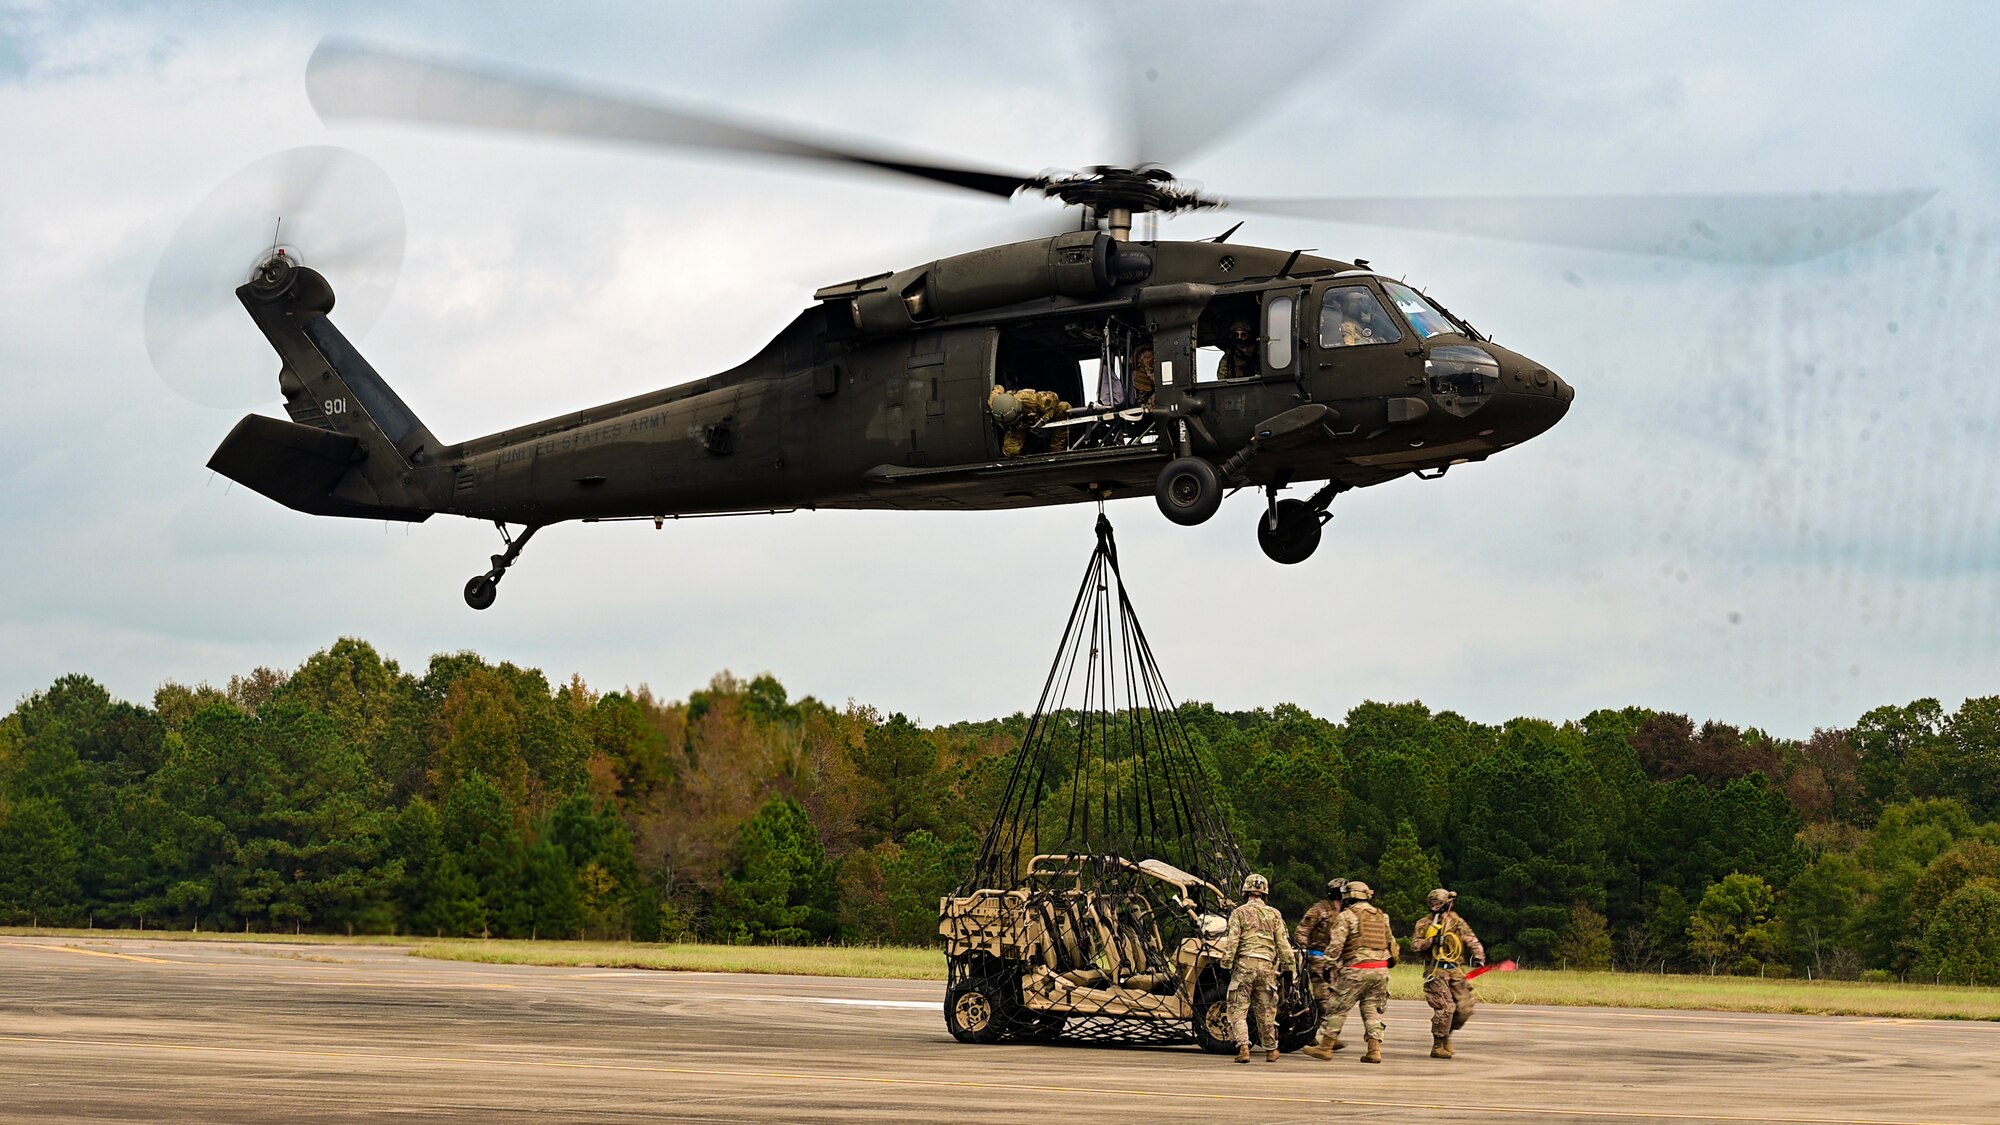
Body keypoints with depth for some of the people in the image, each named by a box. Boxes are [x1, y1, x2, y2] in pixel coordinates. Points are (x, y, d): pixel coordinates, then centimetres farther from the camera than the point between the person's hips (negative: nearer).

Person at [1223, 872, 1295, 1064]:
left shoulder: (1239, 913, 2)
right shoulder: (1274, 914, 10)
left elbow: (1232, 942, -6)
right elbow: (1283, 943, 8)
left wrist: (1228, 965, -4)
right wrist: (1287, 966, 12)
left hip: (1244, 964, -3)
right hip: (1267, 966, 3)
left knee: (1238, 1009, 0)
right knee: (1266, 1011, 13)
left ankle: (1243, 1048, -15)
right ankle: (1271, 1051, 21)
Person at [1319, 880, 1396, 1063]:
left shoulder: (1347, 916, -3)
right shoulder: (1382, 917, 17)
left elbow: (1335, 945, -10)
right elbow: (1392, 944, 21)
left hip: (1356, 969, -5)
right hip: (1380, 969, 5)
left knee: (1338, 1008, 4)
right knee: (1372, 1009, 10)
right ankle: (1374, 1050, -1)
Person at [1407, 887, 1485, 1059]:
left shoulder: (1457, 922, 12)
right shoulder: (1424, 925, 6)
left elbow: (1471, 940, -1)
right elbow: (1414, 945, 0)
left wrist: (1478, 955, -19)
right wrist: (1432, 941, -15)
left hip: (1456, 971, 4)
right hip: (1436, 971, -4)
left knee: (1465, 1009, -2)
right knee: (1445, 1007, -16)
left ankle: (1446, 1034, 23)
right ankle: (1437, 1046, -4)